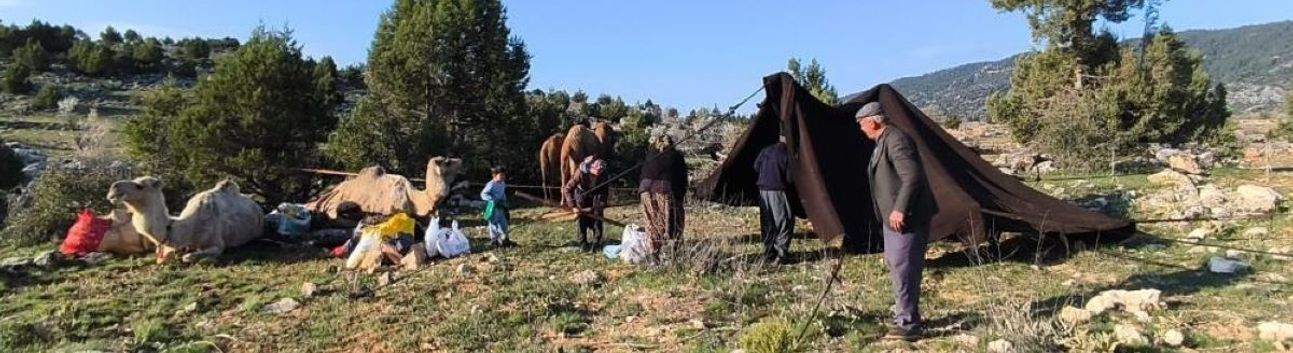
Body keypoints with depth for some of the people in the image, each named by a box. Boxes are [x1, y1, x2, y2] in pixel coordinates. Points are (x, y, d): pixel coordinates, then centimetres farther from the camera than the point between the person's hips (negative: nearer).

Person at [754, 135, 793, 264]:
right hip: (777, 191, -6)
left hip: (763, 190, 6)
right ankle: (781, 254, -2)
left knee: (767, 224, 13)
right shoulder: (786, 155, -11)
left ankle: (768, 254, 17)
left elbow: (756, 167, 13)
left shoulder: (765, 150, 5)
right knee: (785, 223, 3)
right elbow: (789, 178, -11)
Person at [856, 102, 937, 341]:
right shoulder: (884, 141, 16)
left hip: (906, 219, -11)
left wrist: (900, 210, -27)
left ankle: (908, 325, 0)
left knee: (903, 269, -7)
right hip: (894, 218, 11)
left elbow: (912, 177, -26)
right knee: (896, 266, 18)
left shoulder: (895, 140, -17)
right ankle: (907, 317, 30)